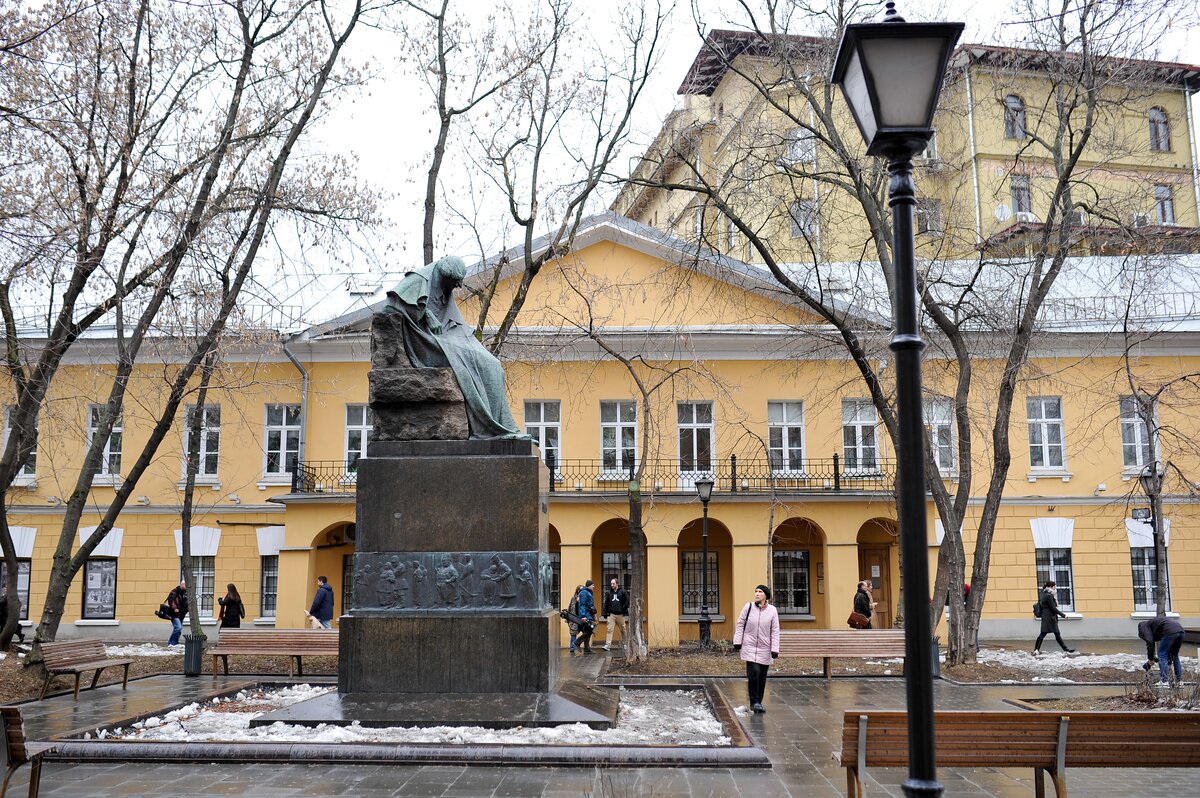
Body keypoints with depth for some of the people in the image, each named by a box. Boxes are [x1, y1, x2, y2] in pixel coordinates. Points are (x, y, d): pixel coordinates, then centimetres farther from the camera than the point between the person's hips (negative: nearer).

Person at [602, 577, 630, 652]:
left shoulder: (623, 592, -2)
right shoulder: (609, 592, 6)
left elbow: (627, 601, 0)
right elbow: (606, 603, 11)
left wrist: (623, 609, -9)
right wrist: (605, 613, 7)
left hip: (620, 614, -1)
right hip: (611, 614, 1)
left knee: (623, 629, 11)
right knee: (610, 629, -9)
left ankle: (624, 644, 27)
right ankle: (608, 645, -14)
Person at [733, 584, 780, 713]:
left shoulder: (772, 611, -1)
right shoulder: (748, 607, -2)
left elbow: (775, 631, 1)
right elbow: (740, 624, 5)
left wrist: (774, 649, -5)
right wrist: (737, 642, 2)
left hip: (764, 649, 1)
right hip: (750, 647, -1)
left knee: (762, 677, 5)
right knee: (754, 672, -14)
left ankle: (758, 703, 20)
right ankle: (754, 702, -3)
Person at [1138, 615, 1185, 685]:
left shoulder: (1144, 626, 16)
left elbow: (1150, 642, -3)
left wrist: (1150, 659, 6)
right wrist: (1169, 663, 43)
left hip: (1170, 632, -8)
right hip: (1180, 630, 8)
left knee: (1161, 655, 4)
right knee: (1175, 655, 24)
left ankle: (1164, 681, 2)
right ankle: (1179, 679, 27)